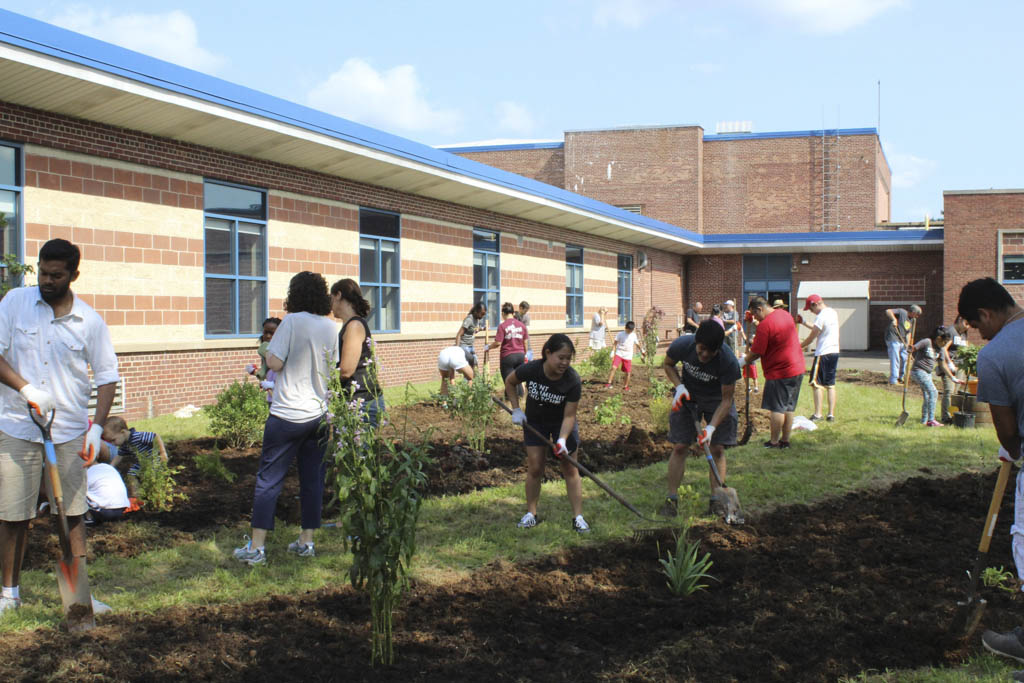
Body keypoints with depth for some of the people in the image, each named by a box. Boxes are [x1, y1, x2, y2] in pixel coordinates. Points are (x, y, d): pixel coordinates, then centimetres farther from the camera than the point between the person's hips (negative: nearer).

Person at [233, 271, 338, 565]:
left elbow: (274, 362, -15)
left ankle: (256, 547, 2)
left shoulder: (292, 321, -11)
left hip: (288, 413, -5)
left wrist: (269, 351, 5)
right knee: (312, 478, 11)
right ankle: (306, 541, 17)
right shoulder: (330, 327, 6)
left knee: (269, 478, 1)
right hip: (319, 413, 5)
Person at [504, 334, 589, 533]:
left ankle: (578, 518, 4)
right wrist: (516, 409, -8)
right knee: (534, 468, 2)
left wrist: (562, 439, -37)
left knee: (569, 468, -1)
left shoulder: (573, 381, -29)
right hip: (535, 421, 1)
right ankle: (531, 514, 15)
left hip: (562, 424, -1)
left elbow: (569, 416, -24)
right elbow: (509, 382, -4)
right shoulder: (530, 370, -26)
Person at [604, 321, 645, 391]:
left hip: (628, 356, 2)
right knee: (614, 367, -19)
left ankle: (626, 387, 21)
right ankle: (609, 383, -14)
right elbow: (615, 344, -1)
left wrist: (642, 351, 29)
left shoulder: (633, 335, 5)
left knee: (628, 372, 3)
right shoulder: (620, 334, -3)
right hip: (619, 354, -2)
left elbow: (637, 343, 21)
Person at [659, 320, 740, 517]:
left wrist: (711, 427, -32)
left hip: (717, 400, -1)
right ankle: (671, 499, 1)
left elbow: (726, 400, -23)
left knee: (717, 449, -5)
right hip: (687, 396, 1)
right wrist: (679, 386, -19)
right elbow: (667, 364, -3)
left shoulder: (729, 362, -32)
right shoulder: (681, 345, -27)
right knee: (679, 447, -4)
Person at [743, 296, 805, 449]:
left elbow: (756, 352, -16)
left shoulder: (765, 325, -19)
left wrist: (744, 361, 2)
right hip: (797, 369, 8)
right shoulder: (784, 314, 8)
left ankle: (774, 442, 7)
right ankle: (785, 440, 19)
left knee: (777, 408, 0)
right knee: (789, 407, 13)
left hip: (779, 372, -8)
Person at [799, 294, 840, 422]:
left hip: (823, 353, -9)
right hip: (834, 352, 9)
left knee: (817, 384, -3)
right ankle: (831, 414, 10)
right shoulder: (833, 312, 11)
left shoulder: (820, 316, -16)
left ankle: (817, 414, -5)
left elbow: (811, 338, -11)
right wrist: (804, 323, 23)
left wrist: (797, 347, 1)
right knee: (830, 384, 11)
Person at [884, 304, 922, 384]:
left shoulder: (911, 320, 18)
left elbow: (908, 333, 19)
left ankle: (900, 378, 30)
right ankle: (893, 380, -6)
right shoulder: (901, 312, -8)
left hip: (902, 341, 9)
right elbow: (888, 311, -19)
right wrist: (894, 319, -36)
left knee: (904, 358, 15)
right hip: (893, 339, -9)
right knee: (895, 360, -10)